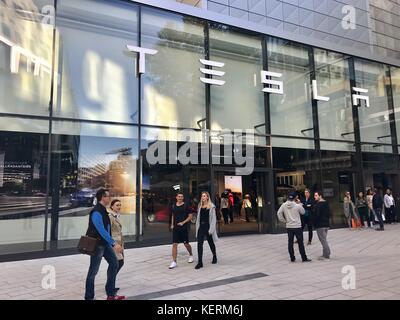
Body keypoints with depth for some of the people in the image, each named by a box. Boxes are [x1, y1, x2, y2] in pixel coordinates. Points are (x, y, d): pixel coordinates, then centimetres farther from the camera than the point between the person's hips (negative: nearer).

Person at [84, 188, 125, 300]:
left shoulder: (103, 210, 8)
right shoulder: (96, 212, -22)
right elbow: (102, 231, -29)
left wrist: (112, 243, 20)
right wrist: (114, 243, -31)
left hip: (105, 243, 10)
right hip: (97, 244, -10)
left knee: (114, 263, 9)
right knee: (93, 270, 3)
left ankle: (111, 294, 18)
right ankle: (89, 297, 18)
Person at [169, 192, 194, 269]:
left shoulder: (186, 206, -6)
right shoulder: (173, 206, 6)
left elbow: (190, 216, -7)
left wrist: (183, 222, -16)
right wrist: (172, 224, 7)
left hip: (184, 228, -3)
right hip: (175, 228, 3)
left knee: (186, 244, 10)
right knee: (174, 244, -3)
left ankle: (191, 255, 37)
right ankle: (174, 262, 3)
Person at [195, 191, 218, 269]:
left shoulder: (211, 206, -7)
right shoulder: (200, 206, 8)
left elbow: (213, 218, -9)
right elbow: (198, 217, 11)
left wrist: (211, 229, -14)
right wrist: (197, 228, 8)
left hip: (208, 226, -4)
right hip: (201, 226, 4)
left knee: (211, 243, 13)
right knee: (199, 243, -6)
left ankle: (214, 257, 38)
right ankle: (200, 262, -2)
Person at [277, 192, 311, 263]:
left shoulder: (284, 205, -3)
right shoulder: (297, 205, -11)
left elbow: (279, 213, -6)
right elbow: (303, 212, 5)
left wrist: (284, 220, 3)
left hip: (289, 227, 3)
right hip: (297, 227, -3)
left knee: (290, 243, 9)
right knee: (300, 243, 6)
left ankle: (292, 258, 14)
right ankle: (304, 258, 12)